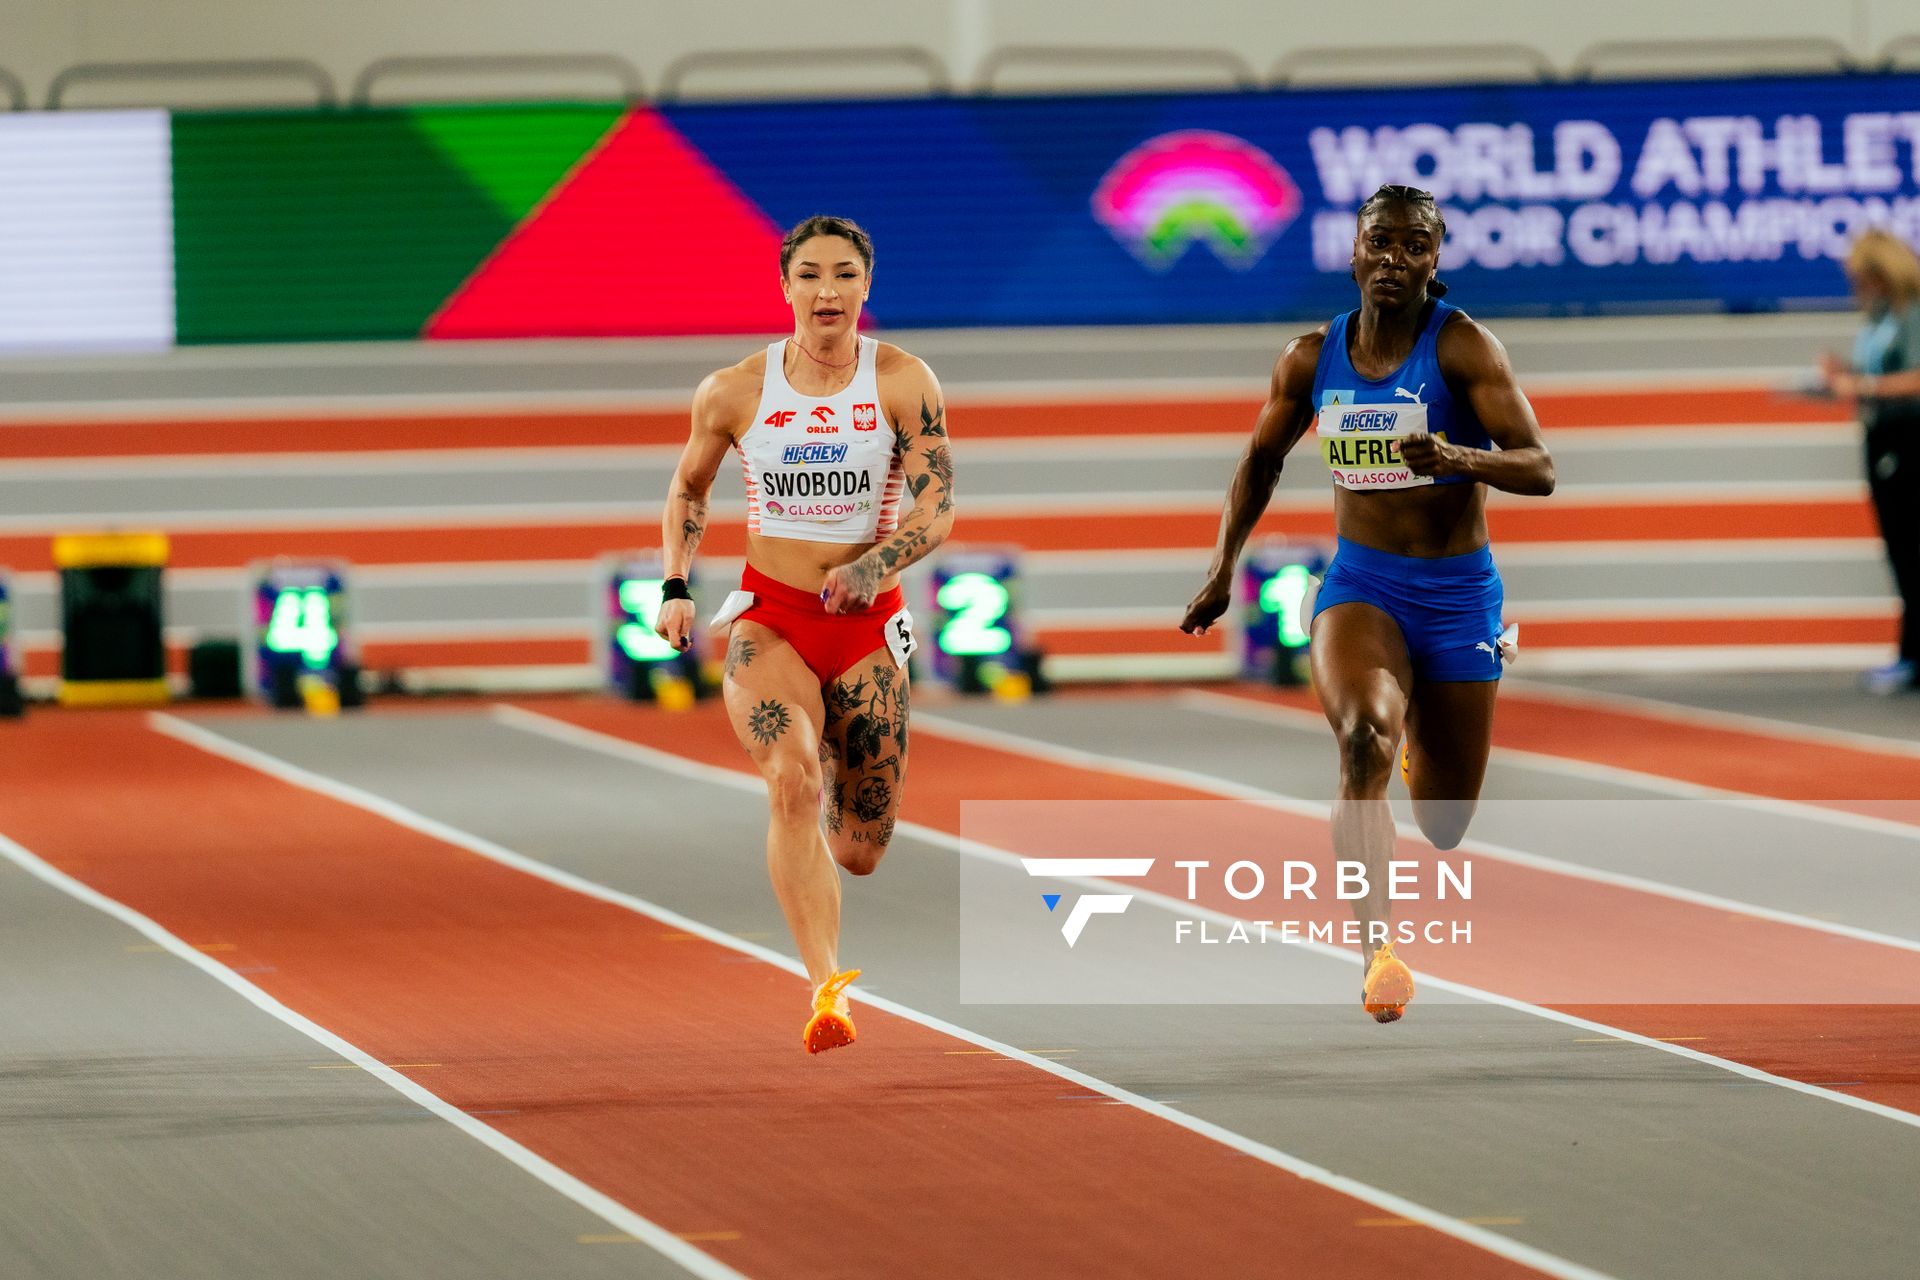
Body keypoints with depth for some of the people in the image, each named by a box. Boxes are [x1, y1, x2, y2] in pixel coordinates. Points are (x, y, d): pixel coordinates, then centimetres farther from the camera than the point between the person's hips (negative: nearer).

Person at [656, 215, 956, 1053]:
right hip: (769, 620, -1)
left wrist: (874, 568, -28)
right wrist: (675, 588, 2)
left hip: (867, 625, 1)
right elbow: (687, 489, 16)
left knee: (859, 854, 7)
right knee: (792, 783, -30)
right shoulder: (734, 392, -2)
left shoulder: (903, 383, -5)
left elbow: (938, 509, -10)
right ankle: (827, 991, -38)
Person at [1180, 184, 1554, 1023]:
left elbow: (1538, 469, -17)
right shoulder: (1313, 358, 0)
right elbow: (1263, 458, 18)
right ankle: (1379, 955, -39)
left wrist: (1457, 458, -35)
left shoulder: (1463, 347, -10)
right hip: (1360, 584, 1)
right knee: (1364, 739, -31)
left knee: (1443, 824, 11)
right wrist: (1223, 565, 10)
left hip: (1458, 592, -1)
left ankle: (1428, 756, 52)